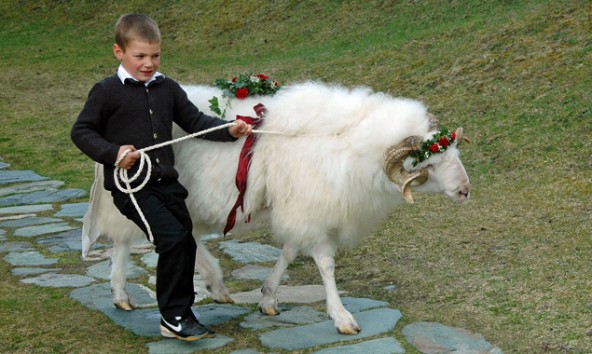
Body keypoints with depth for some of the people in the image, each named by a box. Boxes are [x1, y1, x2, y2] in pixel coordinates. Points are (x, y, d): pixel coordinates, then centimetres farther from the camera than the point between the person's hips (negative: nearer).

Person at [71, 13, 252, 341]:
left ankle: (180, 314, 25)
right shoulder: (107, 91, -5)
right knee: (173, 238, -18)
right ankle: (173, 317, -5)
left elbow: (195, 121, 8)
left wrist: (228, 130, -7)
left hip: (166, 182, 6)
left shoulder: (167, 89, 9)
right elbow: (81, 131, -2)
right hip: (131, 187, -6)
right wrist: (113, 153, -16)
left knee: (185, 244, 8)